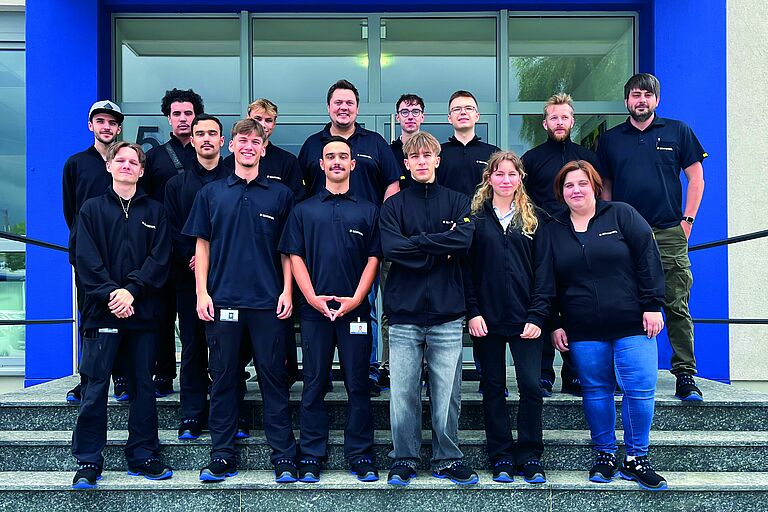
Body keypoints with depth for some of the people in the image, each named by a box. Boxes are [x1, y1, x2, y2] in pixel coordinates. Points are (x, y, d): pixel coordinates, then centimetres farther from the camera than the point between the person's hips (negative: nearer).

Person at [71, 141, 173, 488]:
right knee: (95, 387, 0)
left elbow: (160, 258, 0)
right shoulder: (92, 209, 8)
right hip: (102, 311, -1)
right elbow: (86, 259, -1)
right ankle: (88, 462, 10)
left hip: (143, 311, 1)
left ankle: (143, 456, 16)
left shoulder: (154, 212, 10)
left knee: (143, 385, 6)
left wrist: (132, 290, -13)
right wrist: (109, 293, -14)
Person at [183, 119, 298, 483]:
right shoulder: (211, 193, 10)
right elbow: (202, 245, 9)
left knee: (274, 377, 2)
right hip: (222, 300, 1)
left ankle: (283, 456, 9)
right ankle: (222, 456, 17)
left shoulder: (280, 194, 8)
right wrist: (202, 293, 0)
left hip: (268, 302, -1)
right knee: (223, 378, 7)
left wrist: (287, 291, -2)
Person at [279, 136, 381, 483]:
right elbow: (295, 257, 5)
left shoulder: (367, 211, 10)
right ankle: (311, 458, 15)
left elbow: (374, 258, 5)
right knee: (314, 385, 5)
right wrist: (313, 298, -8)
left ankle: (361, 457, 14)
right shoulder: (303, 210, 10)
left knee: (358, 385, 4)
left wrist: (355, 299, -7)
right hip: (314, 310, 0)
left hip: (355, 310, 0)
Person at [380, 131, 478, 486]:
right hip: (404, 313, 0)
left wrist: (416, 242, -9)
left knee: (447, 394, 5)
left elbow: (464, 240, -10)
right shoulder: (393, 205, 8)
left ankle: (447, 459, 21)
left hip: (447, 314, 0)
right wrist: (440, 250, -8)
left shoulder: (457, 202, 10)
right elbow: (390, 248, -9)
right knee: (403, 393, 2)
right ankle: (404, 460, 18)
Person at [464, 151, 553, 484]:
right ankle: (501, 459, 17)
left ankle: (531, 459, 12)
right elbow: (466, 268, 1)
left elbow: (543, 269, 3)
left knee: (531, 387, -2)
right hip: (487, 318, 0)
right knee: (493, 388, 7)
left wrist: (538, 315, -6)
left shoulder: (533, 219, 7)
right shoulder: (476, 217, 5)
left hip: (524, 318, 1)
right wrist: (472, 313, -8)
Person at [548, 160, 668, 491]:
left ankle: (636, 459, 13)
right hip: (583, 332, 2)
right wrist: (554, 324, 5)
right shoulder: (553, 231, 9)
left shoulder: (621, 215, 3)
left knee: (640, 389, -3)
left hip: (632, 325, -1)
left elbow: (647, 259, -1)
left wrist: (652, 305, -7)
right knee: (596, 392, 6)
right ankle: (604, 456, 21)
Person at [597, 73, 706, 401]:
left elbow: (696, 177, 9)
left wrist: (687, 219, 0)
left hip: (669, 233, -1)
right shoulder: (610, 139, 13)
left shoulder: (678, 131, 9)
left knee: (677, 306, -3)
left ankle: (686, 376, 4)